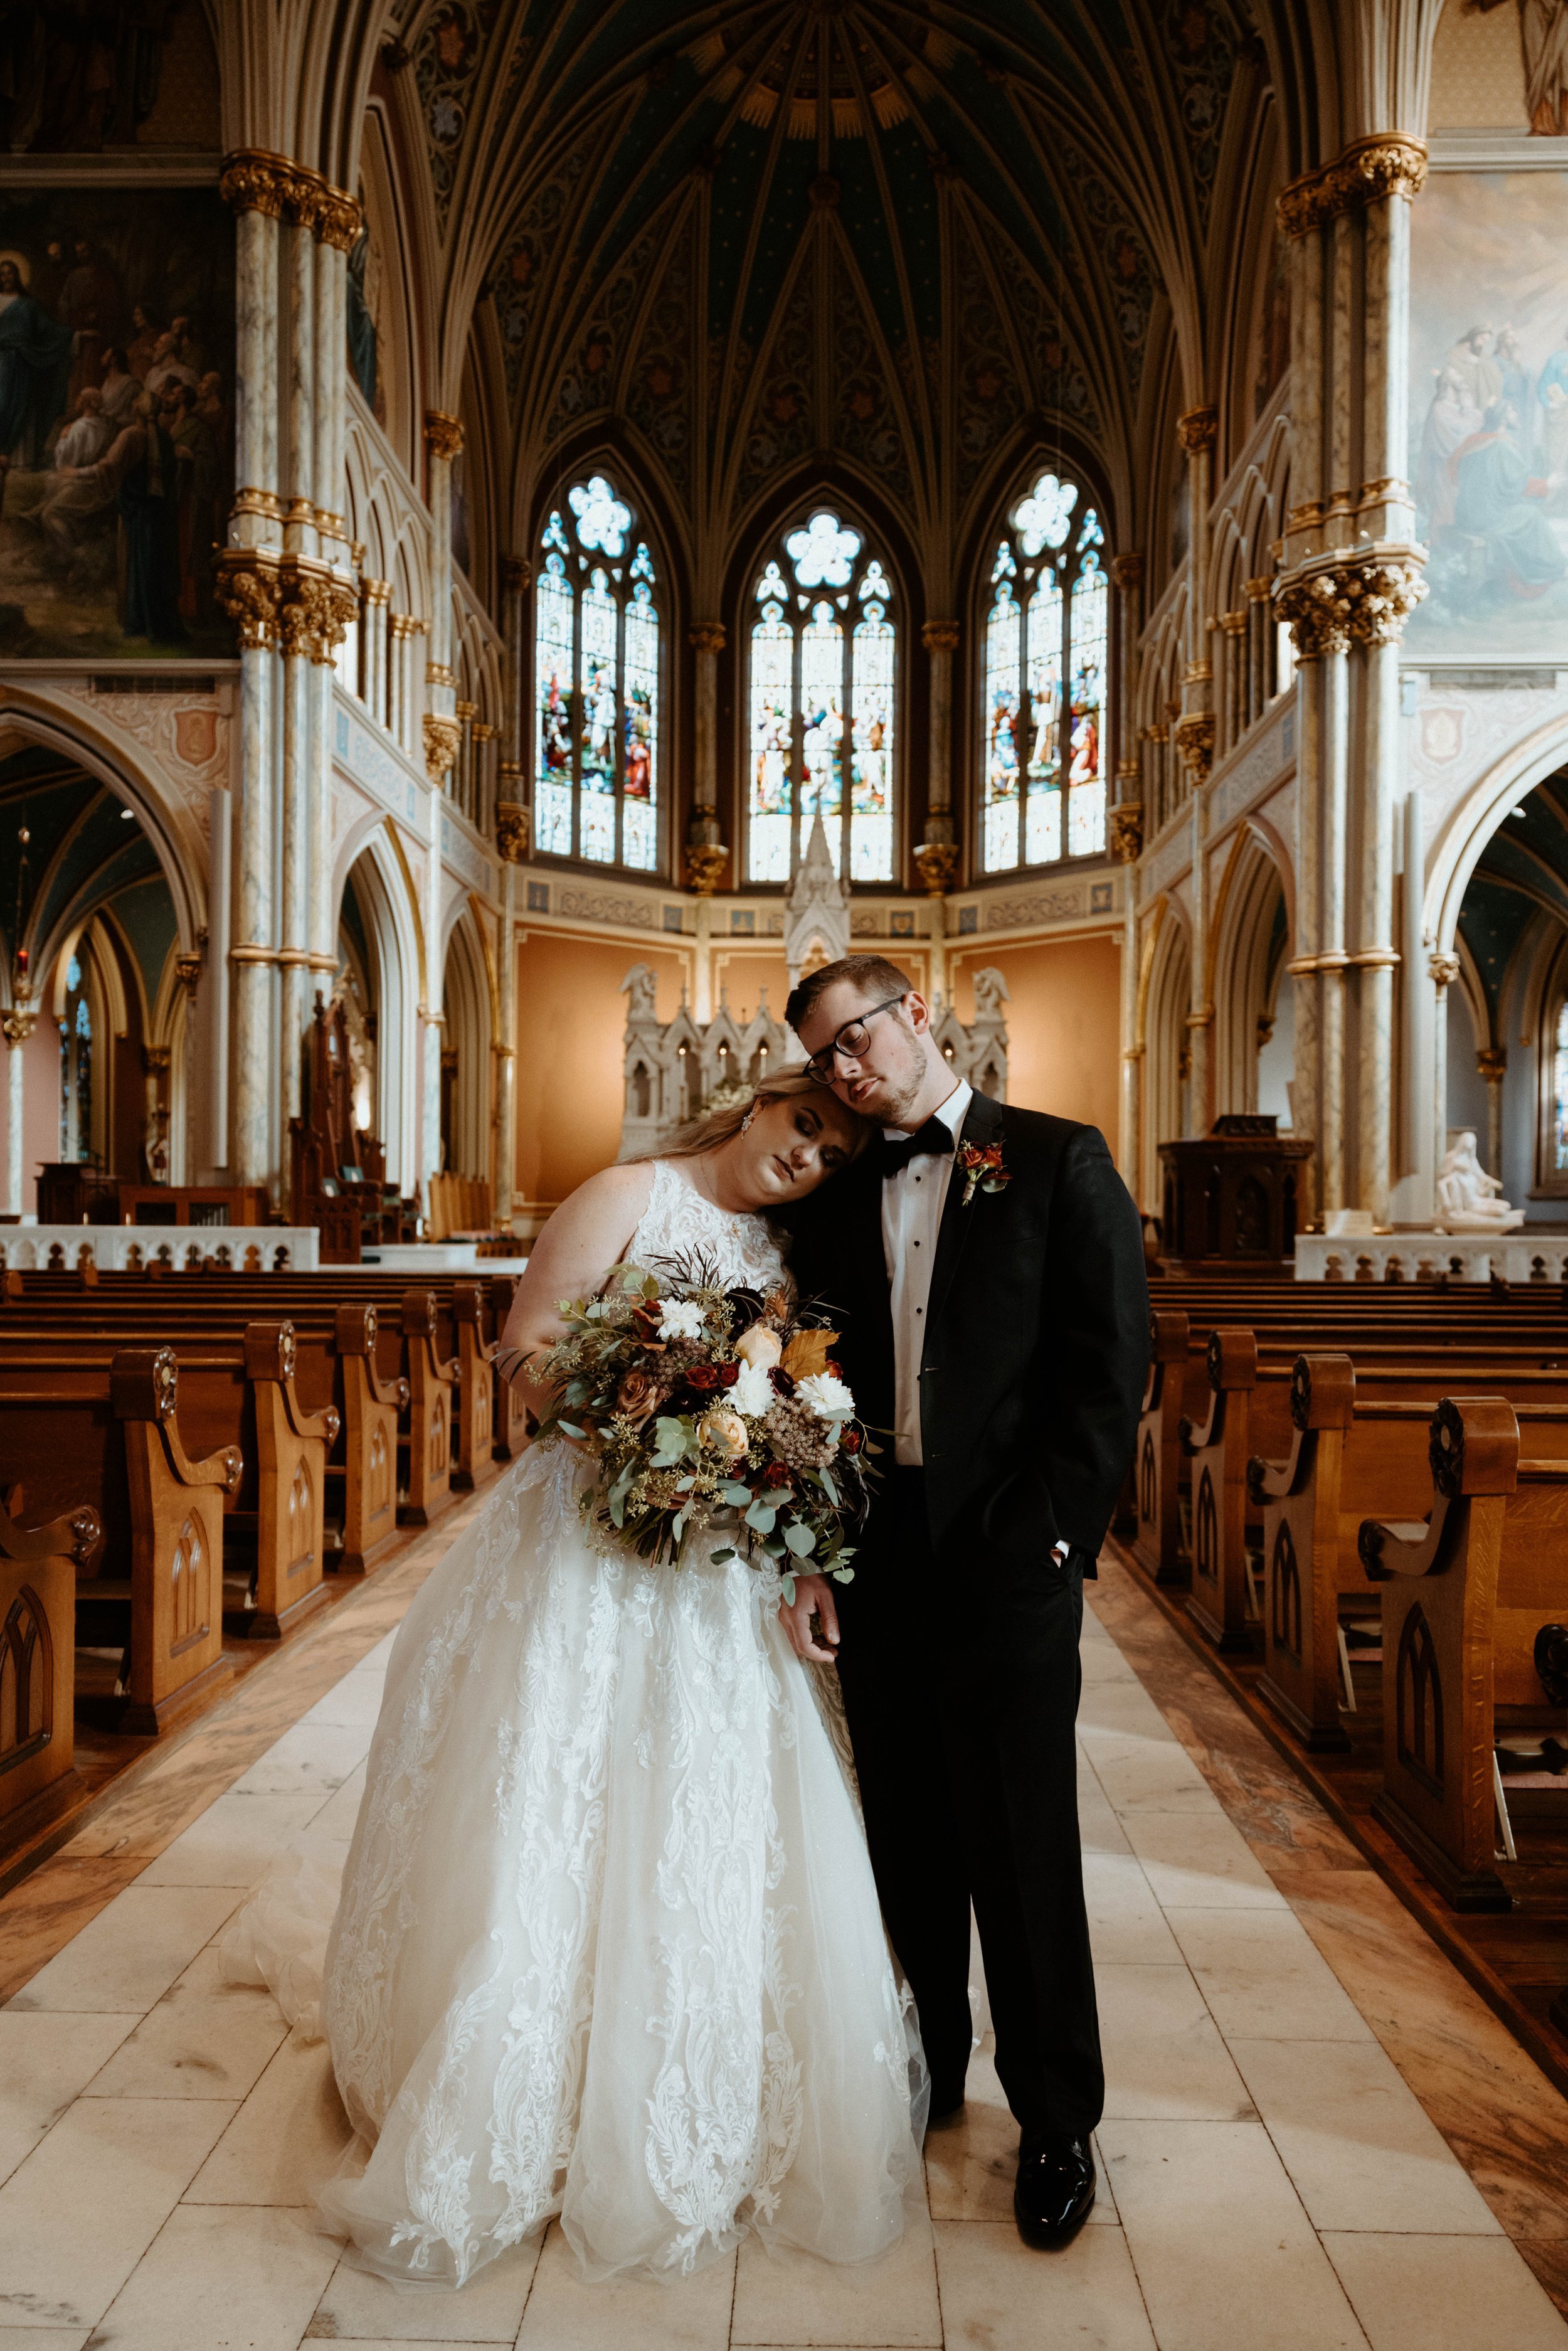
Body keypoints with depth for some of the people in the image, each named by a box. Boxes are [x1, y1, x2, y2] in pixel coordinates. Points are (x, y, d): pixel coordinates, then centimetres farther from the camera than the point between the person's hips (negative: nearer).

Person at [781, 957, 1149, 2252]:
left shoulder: (1059, 1161, -2)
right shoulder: (838, 1197, 10)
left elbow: (1111, 1371, -7)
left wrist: (1040, 1542, -12)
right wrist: (812, 1556, 0)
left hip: (1010, 1565, -4)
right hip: (875, 1570, 4)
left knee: (1024, 1852, 7)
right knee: (907, 1843, 16)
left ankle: (1057, 2121, 28)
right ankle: (923, 2077, 36)